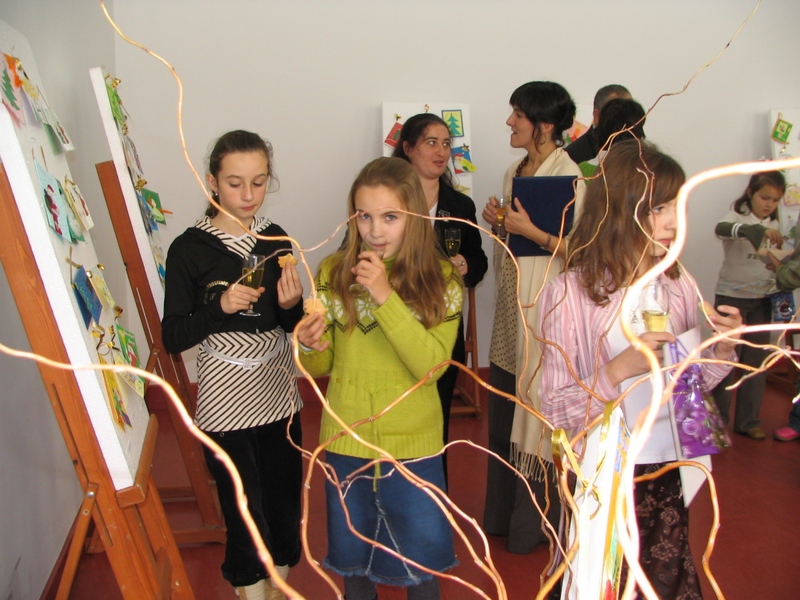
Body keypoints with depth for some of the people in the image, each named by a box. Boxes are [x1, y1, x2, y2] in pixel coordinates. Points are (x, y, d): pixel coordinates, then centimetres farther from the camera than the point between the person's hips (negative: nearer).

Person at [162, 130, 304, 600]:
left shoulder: (275, 238, 2)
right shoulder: (190, 249, -11)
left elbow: (291, 324, 8)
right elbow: (173, 338, -11)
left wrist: (291, 304, -13)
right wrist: (219, 306, -26)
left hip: (279, 393, 4)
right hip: (226, 401, -4)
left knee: (286, 497, 16)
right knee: (244, 508, 8)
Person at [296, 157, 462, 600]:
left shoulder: (441, 280, -9)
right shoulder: (333, 273, -5)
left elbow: (431, 366, -21)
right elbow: (321, 367, 2)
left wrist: (385, 295, -28)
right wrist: (309, 348, -21)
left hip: (413, 446, -1)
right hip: (345, 442, 2)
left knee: (419, 562, 18)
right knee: (352, 556, 22)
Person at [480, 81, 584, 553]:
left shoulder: (568, 176, -13)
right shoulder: (515, 172, 11)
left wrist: (531, 230, -21)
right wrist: (498, 221, 1)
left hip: (544, 303, -8)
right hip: (512, 302, 8)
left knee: (537, 410, 4)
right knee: (504, 412, 15)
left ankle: (535, 523, 24)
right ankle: (502, 512, 33)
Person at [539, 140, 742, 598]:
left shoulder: (678, 284, -1)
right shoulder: (571, 292, -16)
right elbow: (556, 410, -16)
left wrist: (723, 349, -7)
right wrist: (619, 369, -29)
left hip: (669, 473, 4)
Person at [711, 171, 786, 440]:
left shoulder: (773, 225, 10)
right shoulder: (738, 217, -10)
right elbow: (721, 229, -34)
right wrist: (760, 230, -49)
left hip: (762, 299, 6)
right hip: (731, 296, -6)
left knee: (756, 361, 9)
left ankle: (748, 421, 20)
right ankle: (718, 421, 11)